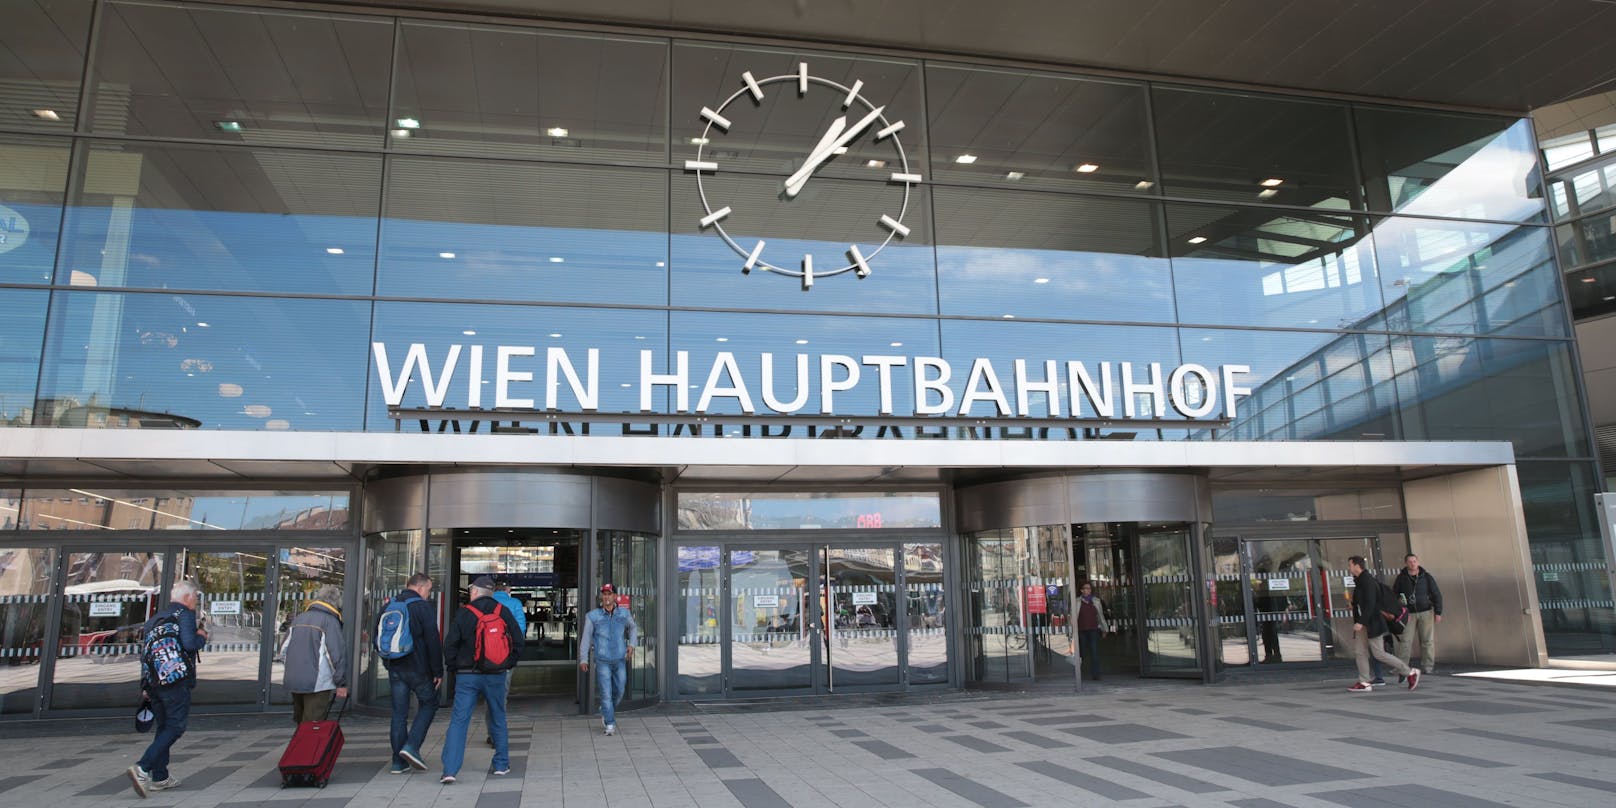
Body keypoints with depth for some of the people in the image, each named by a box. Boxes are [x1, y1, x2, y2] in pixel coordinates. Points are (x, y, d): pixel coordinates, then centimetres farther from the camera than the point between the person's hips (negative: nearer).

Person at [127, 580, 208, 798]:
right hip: (176, 681, -8)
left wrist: (146, 686, 24)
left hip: (153, 681, 8)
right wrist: (202, 637, 1)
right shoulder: (185, 614, -6)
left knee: (164, 727, 15)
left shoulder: (156, 617, 19)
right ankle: (142, 769, -17)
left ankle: (160, 777, 17)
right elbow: (189, 643, -20)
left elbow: (146, 652, 20)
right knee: (174, 728, -4)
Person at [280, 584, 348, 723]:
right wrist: (341, 684, -10)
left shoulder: (298, 619, 13)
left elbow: (284, 649, 20)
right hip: (318, 684, -7)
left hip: (293, 682, 7)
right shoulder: (330, 621, -10)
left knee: (301, 724, 21)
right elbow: (338, 653, -15)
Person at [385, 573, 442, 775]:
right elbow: (433, 642, -15)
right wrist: (438, 671, -9)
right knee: (428, 704, 11)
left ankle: (399, 762, 11)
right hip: (418, 668, -6)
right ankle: (412, 746, -4)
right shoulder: (424, 608, -10)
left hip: (395, 668, 6)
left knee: (399, 713, 9)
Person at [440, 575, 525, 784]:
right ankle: (501, 765, 21)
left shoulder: (463, 614, -4)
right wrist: (508, 664, 13)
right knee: (498, 720, 16)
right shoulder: (503, 612, 2)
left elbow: (449, 645, -5)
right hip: (496, 676, 2)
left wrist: (455, 667, 9)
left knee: (458, 721, -1)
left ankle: (450, 769, -11)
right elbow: (519, 642, 2)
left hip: (467, 676, -2)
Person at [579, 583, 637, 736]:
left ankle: (605, 712, 40)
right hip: (602, 661, -3)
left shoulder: (624, 613, 0)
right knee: (606, 693, -8)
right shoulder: (592, 616, -7)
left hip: (620, 660, 3)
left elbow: (632, 628, 18)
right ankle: (610, 725, 0)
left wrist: (631, 644, 4)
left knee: (618, 692, 13)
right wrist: (583, 659, -7)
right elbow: (586, 638, -2)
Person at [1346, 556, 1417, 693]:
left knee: (1379, 654, -5)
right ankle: (1364, 683, 5)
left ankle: (1411, 673, 9)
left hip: (1372, 623, -10)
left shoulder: (1367, 581, -18)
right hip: (1363, 623, 10)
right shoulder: (1360, 581, 13)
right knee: (1360, 651, 4)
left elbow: (1370, 604, -24)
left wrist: (1361, 622, -27)